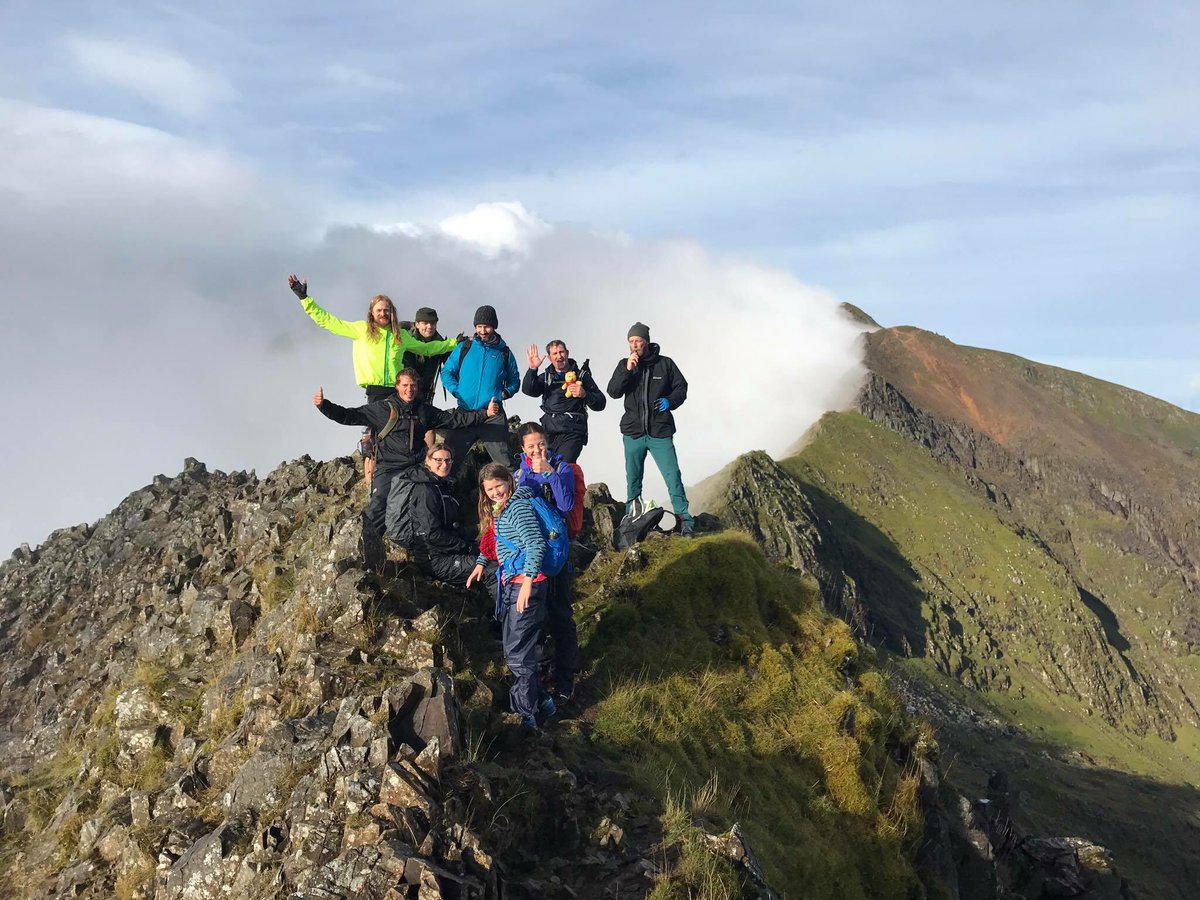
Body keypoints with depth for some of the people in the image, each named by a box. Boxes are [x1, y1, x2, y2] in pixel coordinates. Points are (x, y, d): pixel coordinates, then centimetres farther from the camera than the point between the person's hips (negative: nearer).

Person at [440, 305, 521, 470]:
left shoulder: (504, 352, 10)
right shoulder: (464, 347, 10)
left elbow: (514, 381, 17)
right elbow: (447, 372, 11)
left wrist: (504, 394, -2)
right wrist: (457, 391, -4)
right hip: (464, 412, 1)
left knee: (503, 461, -9)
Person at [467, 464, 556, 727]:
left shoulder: (518, 506, -13)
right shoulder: (496, 510, 16)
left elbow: (536, 544, -21)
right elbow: (491, 542, 32)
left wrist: (527, 581, -24)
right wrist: (481, 563, 20)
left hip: (526, 584, -10)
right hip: (509, 583, 10)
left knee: (518, 653, -7)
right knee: (514, 650, 13)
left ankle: (529, 713, 5)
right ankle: (539, 703, 24)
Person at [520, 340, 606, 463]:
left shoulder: (581, 376, 11)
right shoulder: (546, 377, 20)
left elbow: (600, 403, 8)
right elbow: (528, 390, 0)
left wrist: (584, 394, -11)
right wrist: (532, 369, -14)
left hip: (572, 434, -4)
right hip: (548, 432, 4)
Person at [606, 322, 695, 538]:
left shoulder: (665, 363, 0)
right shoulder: (624, 364, 5)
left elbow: (681, 387, 8)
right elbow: (613, 392, -5)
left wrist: (670, 401, -12)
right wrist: (627, 370, -17)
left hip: (661, 433, -2)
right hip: (633, 432, 2)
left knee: (673, 476, -10)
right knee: (633, 479, 11)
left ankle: (685, 521, -5)